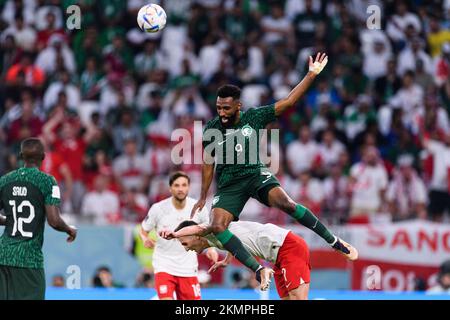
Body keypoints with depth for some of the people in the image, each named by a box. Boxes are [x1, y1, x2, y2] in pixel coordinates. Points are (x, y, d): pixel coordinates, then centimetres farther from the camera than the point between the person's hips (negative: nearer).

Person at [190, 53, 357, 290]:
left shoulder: (254, 117, -7)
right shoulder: (211, 129, -5)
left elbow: (288, 102, -6)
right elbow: (208, 163, 7)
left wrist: (311, 75, -11)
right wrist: (203, 197, 9)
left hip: (256, 174, -1)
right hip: (228, 185, 1)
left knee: (285, 203, -30)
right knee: (216, 227, -24)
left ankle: (334, 241, -19)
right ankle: (259, 270, -24)